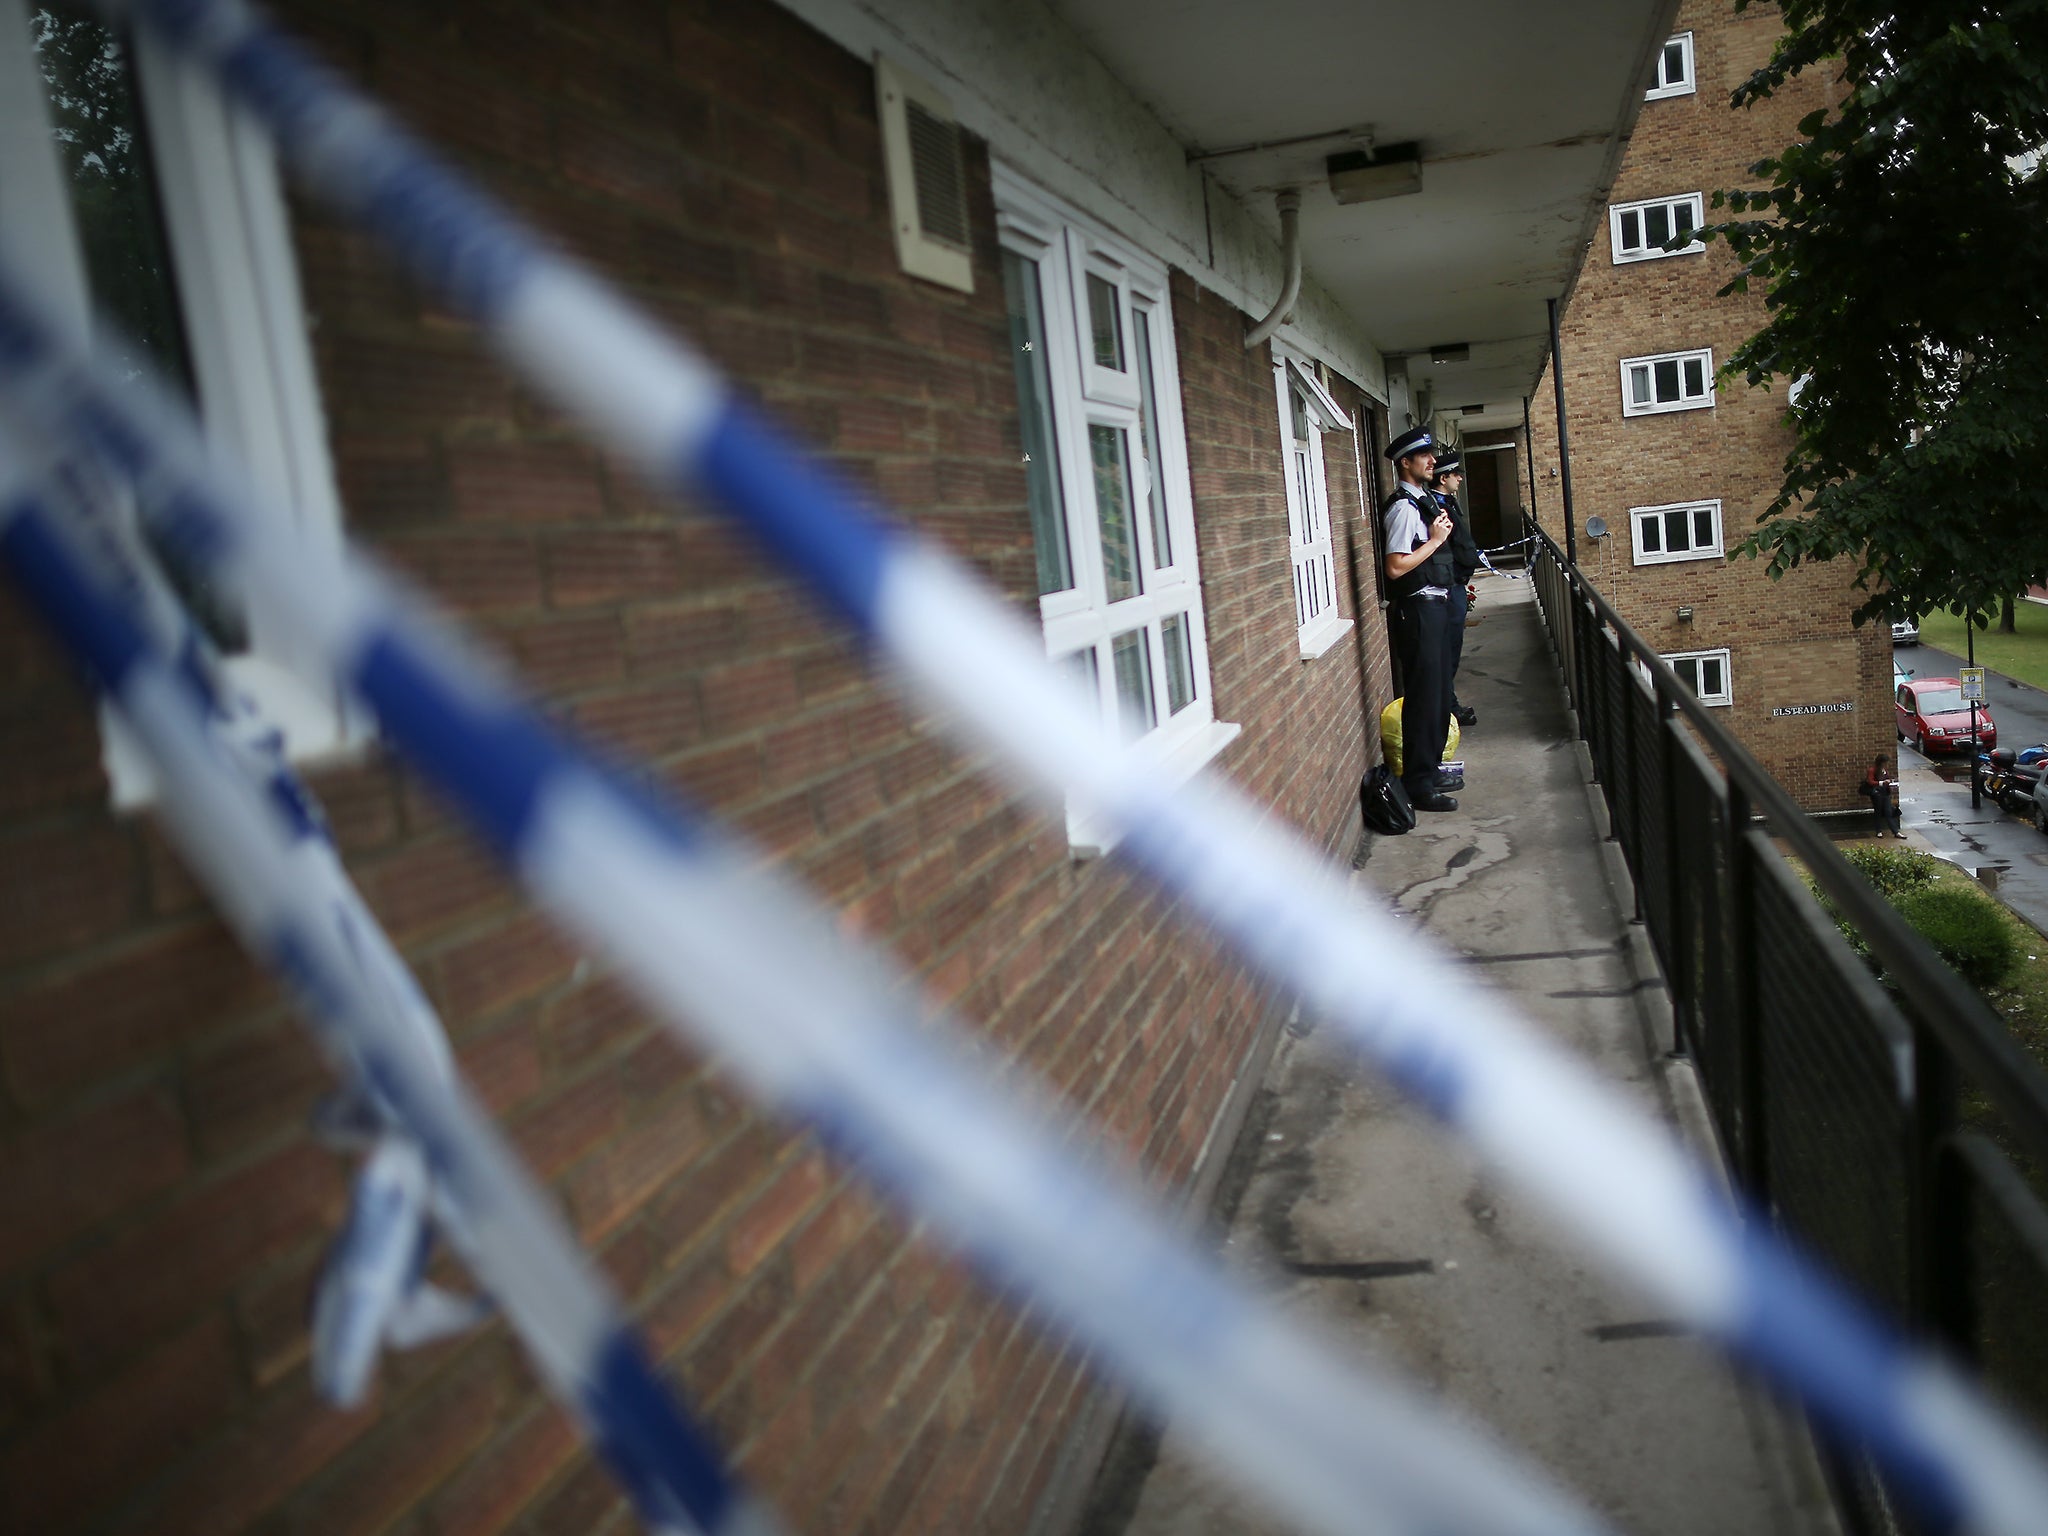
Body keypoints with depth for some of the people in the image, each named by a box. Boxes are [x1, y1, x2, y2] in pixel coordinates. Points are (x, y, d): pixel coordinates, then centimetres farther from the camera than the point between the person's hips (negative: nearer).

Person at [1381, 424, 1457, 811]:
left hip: (1436, 605, 10)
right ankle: (1418, 785, 0)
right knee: (1424, 696, -6)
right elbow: (1396, 567, -23)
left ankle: (1431, 769, 30)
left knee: (1439, 692, 17)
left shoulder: (1425, 500, 15)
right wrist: (1436, 539, -16)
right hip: (1418, 608, -10)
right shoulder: (1403, 507, -16)